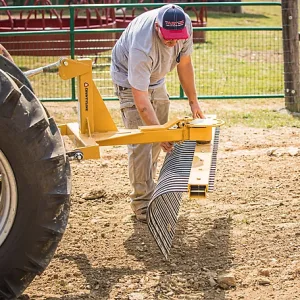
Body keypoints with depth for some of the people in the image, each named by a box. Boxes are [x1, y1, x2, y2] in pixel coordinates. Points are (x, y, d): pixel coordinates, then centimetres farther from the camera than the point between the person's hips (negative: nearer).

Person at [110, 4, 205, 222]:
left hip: (156, 79, 7)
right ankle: (142, 202, -9)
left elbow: (184, 62, -5)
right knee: (141, 141, -15)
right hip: (129, 79, -7)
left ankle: (148, 186, 30)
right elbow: (140, 97, -40)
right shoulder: (142, 47, -42)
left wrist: (193, 101, 0)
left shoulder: (185, 26, -23)